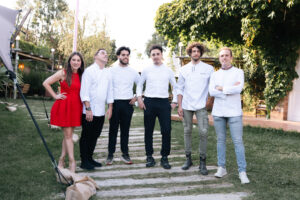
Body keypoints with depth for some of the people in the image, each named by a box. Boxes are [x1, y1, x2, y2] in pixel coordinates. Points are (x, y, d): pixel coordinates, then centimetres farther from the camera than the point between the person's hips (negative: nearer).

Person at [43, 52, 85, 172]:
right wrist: (55, 96, -3)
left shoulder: (82, 76, 8)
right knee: (68, 135, -2)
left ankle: (62, 159, 21)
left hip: (76, 107, 4)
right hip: (64, 107, -4)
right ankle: (72, 161, 1)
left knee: (68, 135, 10)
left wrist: (86, 106, 5)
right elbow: (46, 83, -1)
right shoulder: (63, 73, -4)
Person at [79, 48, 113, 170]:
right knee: (86, 136, 3)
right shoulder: (89, 71, -6)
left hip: (101, 111, 6)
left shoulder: (108, 73, 13)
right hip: (89, 111, -6)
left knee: (95, 136, 13)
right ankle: (84, 161, 13)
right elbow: (84, 91, -11)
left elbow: (110, 91, 16)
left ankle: (90, 158, 26)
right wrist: (88, 109, -16)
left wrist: (110, 108, 10)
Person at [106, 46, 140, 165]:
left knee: (125, 130, 7)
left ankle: (125, 154, 16)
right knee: (113, 129, 3)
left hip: (128, 103, 2)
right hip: (114, 103, -2)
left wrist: (136, 97, 7)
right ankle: (110, 154, 11)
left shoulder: (133, 72, 8)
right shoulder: (111, 71, 2)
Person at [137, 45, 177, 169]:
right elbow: (139, 85, 16)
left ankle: (164, 158, 7)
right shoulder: (146, 70, 7)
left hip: (164, 102, 0)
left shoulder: (168, 71, 7)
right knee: (148, 131, 5)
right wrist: (139, 98, 3)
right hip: (149, 102, 0)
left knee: (166, 130, -6)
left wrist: (174, 102, 6)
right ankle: (149, 157, 18)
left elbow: (175, 87, 15)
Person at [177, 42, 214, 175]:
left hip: (201, 106, -2)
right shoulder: (184, 69, 9)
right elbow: (180, 88, 9)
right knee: (187, 131, 8)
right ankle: (188, 158, 21)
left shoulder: (208, 69, 3)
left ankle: (202, 162, 2)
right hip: (186, 106, 2)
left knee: (203, 132, -9)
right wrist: (179, 106, 2)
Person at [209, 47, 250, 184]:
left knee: (238, 141, -5)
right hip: (218, 112, 3)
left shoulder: (238, 72, 3)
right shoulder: (215, 75, 10)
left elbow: (239, 88, -14)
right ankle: (221, 168, 17)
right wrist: (230, 89, -10)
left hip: (234, 112, -3)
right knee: (220, 140, 8)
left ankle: (242, 171, -1)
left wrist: (221, 88, -6)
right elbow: (211, 92, -5)